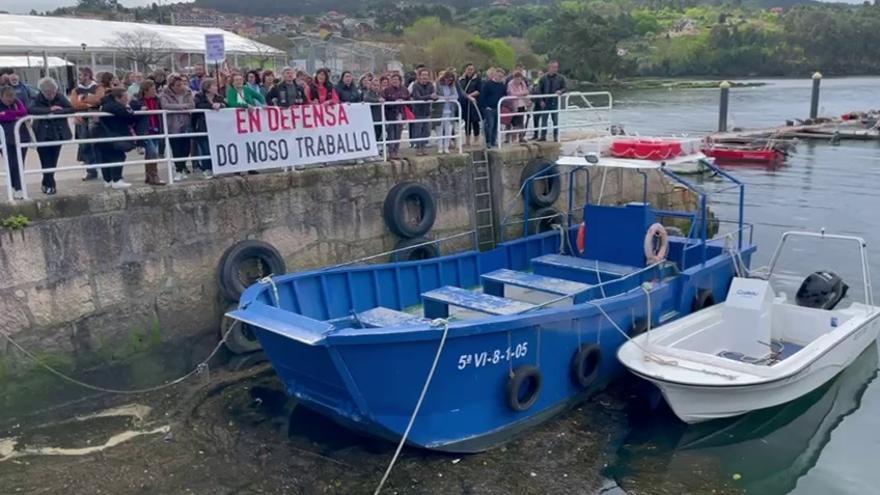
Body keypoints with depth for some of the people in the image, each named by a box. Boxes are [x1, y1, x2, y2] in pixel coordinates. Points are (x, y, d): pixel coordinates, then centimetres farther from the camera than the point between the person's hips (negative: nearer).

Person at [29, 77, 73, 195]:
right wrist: (49, 109, -28)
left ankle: (47, 184, 27)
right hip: (43, 135, -2)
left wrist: (56, 112, -23)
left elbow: (72, 109, -14)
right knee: (46, 162, -3)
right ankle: (50, 185, 4)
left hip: (57, 134, 2)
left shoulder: (60, 97, -4)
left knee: (53, 161, 10)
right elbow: (31, 110, -25)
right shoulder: (38, 99, -8)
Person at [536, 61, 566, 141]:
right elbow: (539, 90, 3)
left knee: (555, 120, 4)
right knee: (544, 119, 4)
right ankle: (543, 136, 11)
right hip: (545, 103, 0)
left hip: (555, 102, 0)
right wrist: (541, 101, -6)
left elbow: (564, 88, 5)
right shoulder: (543, 78, 1)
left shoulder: (560, 78, 1)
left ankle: (556, 136, 11)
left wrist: (560, 91, -18)